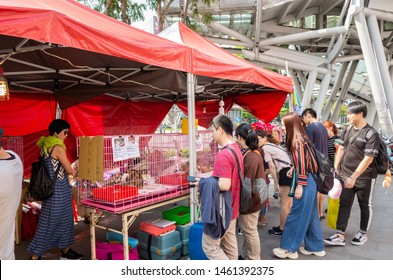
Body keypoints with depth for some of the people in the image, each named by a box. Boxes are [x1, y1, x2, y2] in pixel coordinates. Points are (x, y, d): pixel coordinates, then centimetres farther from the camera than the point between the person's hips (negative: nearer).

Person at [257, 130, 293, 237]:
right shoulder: (273, 145, 22)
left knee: (284, 203, 1)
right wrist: (276, 183, 15)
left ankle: (282, 229, 11)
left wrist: (277, 183, -9)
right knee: (289, 201, 17)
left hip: (286, 172, -9)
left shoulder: (265, 148, -4)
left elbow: (272, 166, -11)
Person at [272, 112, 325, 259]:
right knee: (310, 215, 16)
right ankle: (315, 247, 27)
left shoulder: (298, 141, -17)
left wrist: (300, 186, -19)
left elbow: (303, 165, -20)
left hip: (305, 183, -10)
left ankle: (288, 248, 10)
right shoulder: (300, 140, 11)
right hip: (309, 182, 10)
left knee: (296, 215, -1)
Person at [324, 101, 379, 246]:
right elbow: (341, 148, 11)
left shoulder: (371, 134, -16)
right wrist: (336, 167, 6)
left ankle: (363, 234, 30)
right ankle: (340, 236, 8)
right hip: (346, 175, 5)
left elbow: (368, 159, -19)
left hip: (365, 177, -5)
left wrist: (353, 177, -20)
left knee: (365, 205, 13)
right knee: (344, 204, 4)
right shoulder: (348, 129, 3)